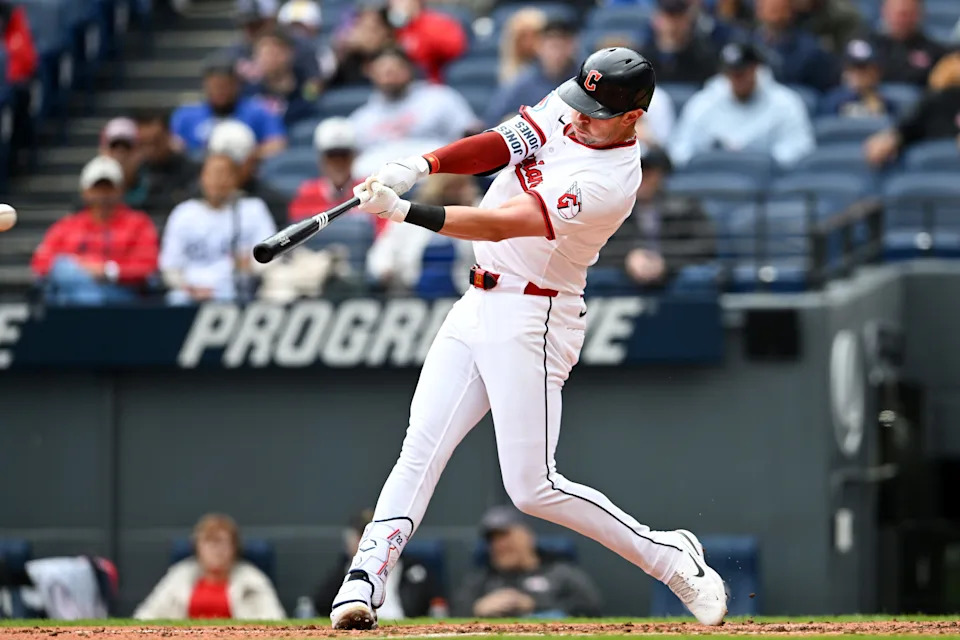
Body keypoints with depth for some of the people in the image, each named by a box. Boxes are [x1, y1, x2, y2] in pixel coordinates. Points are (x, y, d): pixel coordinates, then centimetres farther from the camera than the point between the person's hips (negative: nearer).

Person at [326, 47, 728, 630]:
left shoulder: (611, 182, -23)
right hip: (477, 308, 8)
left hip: (531, 323, -8)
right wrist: (419, 167, -22)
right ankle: (364, 583, -8)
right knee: (420, 451, -2)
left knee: (532, 488, -8)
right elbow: (496, 147, -4)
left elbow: (501, 225, -28)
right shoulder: (566, 110, 2)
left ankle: (669, 558, 6)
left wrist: (403, 211, -32)